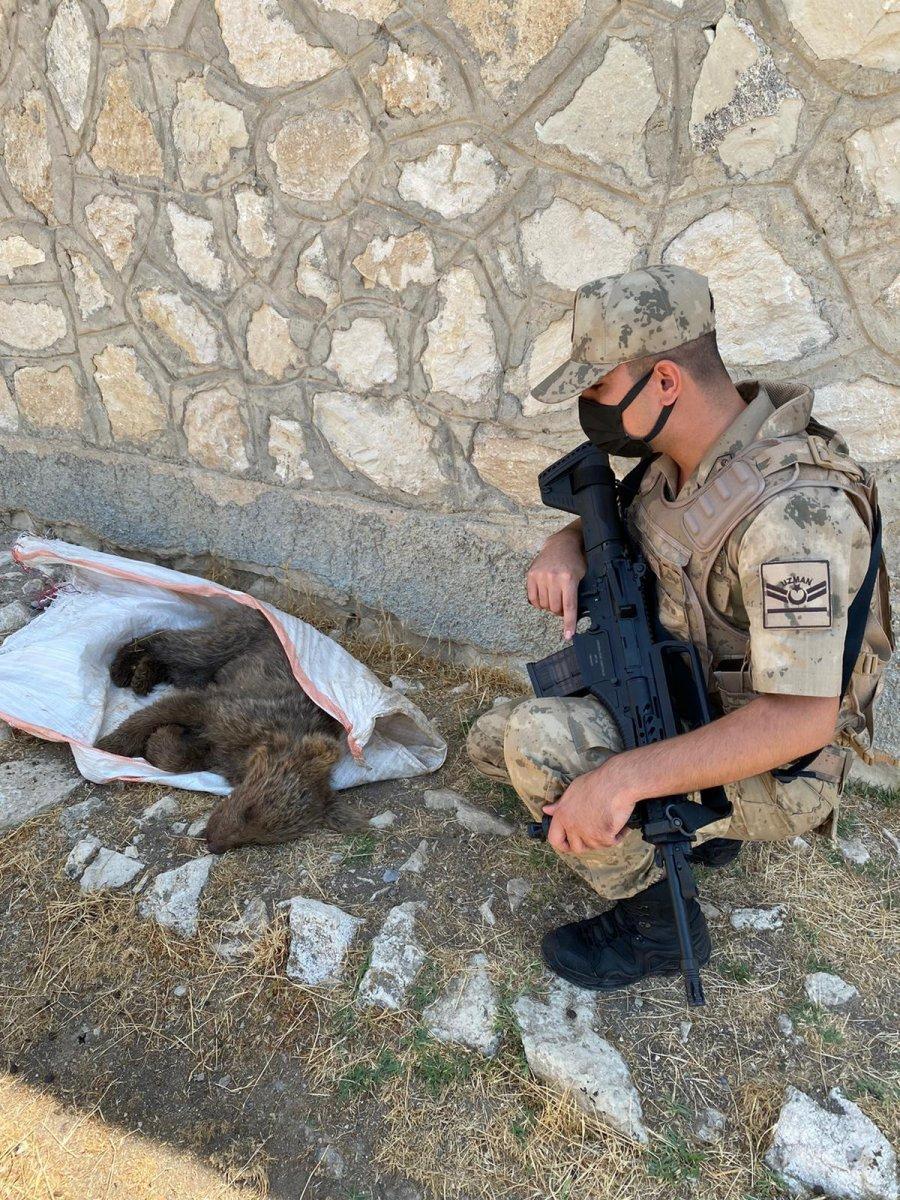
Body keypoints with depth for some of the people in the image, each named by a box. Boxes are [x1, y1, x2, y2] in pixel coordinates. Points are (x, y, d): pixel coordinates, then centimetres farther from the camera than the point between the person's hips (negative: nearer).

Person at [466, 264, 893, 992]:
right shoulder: (678, 455, -6)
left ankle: (657, 920, -4)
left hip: (769, 771, -8)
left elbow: (801, 718, -35)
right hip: (677, 704, 8)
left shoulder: (789, 509, -33)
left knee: (538, 740, -29)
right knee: (491, 741, 9)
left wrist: (627, 777, -44)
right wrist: (565, 545, -14)